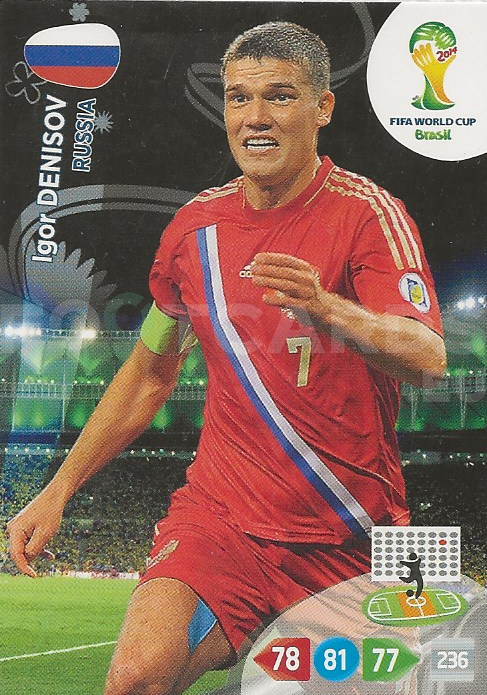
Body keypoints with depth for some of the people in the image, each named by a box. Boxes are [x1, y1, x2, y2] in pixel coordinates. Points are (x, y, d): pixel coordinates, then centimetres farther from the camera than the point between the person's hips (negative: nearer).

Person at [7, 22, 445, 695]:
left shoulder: (368, 212, -7)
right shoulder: (196, 225, 6)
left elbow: (428, 358, -21)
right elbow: (149, 374, 15)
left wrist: (327, 308, -41)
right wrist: (58, 490, 13)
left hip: (352, 537, -1)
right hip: (220, 513, 2)